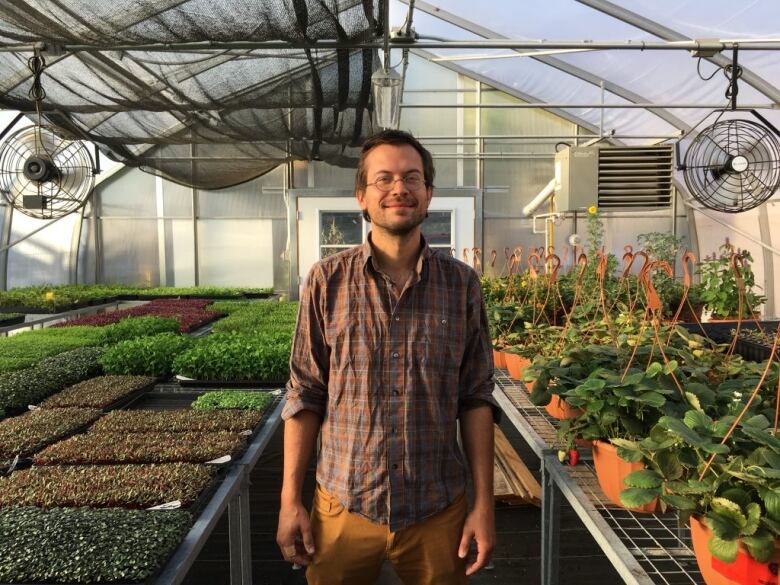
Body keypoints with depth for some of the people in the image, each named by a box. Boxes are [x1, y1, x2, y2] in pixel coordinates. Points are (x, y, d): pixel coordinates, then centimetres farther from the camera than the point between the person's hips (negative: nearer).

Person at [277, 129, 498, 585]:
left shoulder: (462, 284, -3)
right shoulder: (327, 281, -5)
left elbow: (476, 399, -1)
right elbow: (305, 396, -2)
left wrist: (484, 504, -3)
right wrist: (290, 501, -2)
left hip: (438, 511, 1)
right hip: (342, 508, 0)